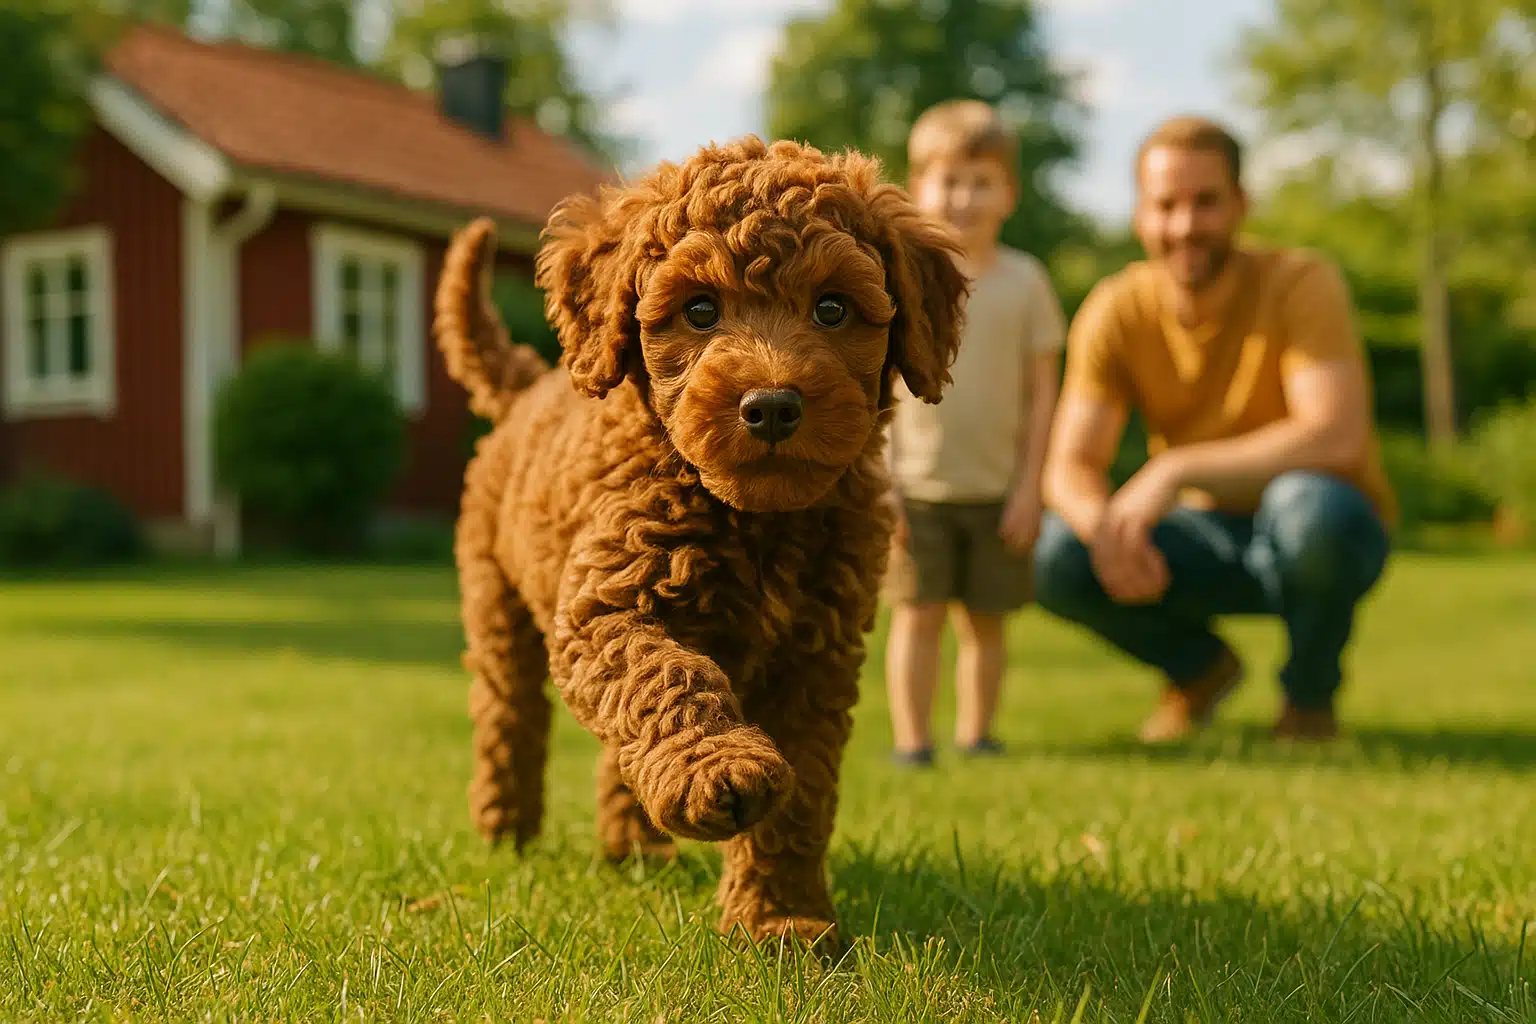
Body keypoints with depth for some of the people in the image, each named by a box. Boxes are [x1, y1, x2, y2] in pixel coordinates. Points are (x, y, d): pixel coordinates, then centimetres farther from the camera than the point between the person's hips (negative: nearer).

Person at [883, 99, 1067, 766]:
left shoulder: (1024, 281, 3)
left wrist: (1029, 486, -2)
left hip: (998, 488, 1)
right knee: (917, 613, 0)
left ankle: (976, 735, 18)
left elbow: (1042, 392, 4)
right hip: (918, 486, -1)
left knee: (985, 618, 8)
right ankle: (910, 739, 5)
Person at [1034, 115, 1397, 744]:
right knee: (1057, 556, -21)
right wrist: (1103, 524, -36)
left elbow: (1335, 436, -32)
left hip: (1332, 532, -3)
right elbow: (1069, 467, -12)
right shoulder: (1114, 312, -9)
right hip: (1209, 536, 3)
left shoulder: (1300, 283, -19)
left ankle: (1311, 692, -5)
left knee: (1308, 504, -38)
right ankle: (1200, 668, 10)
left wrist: (1176, 469, -36)